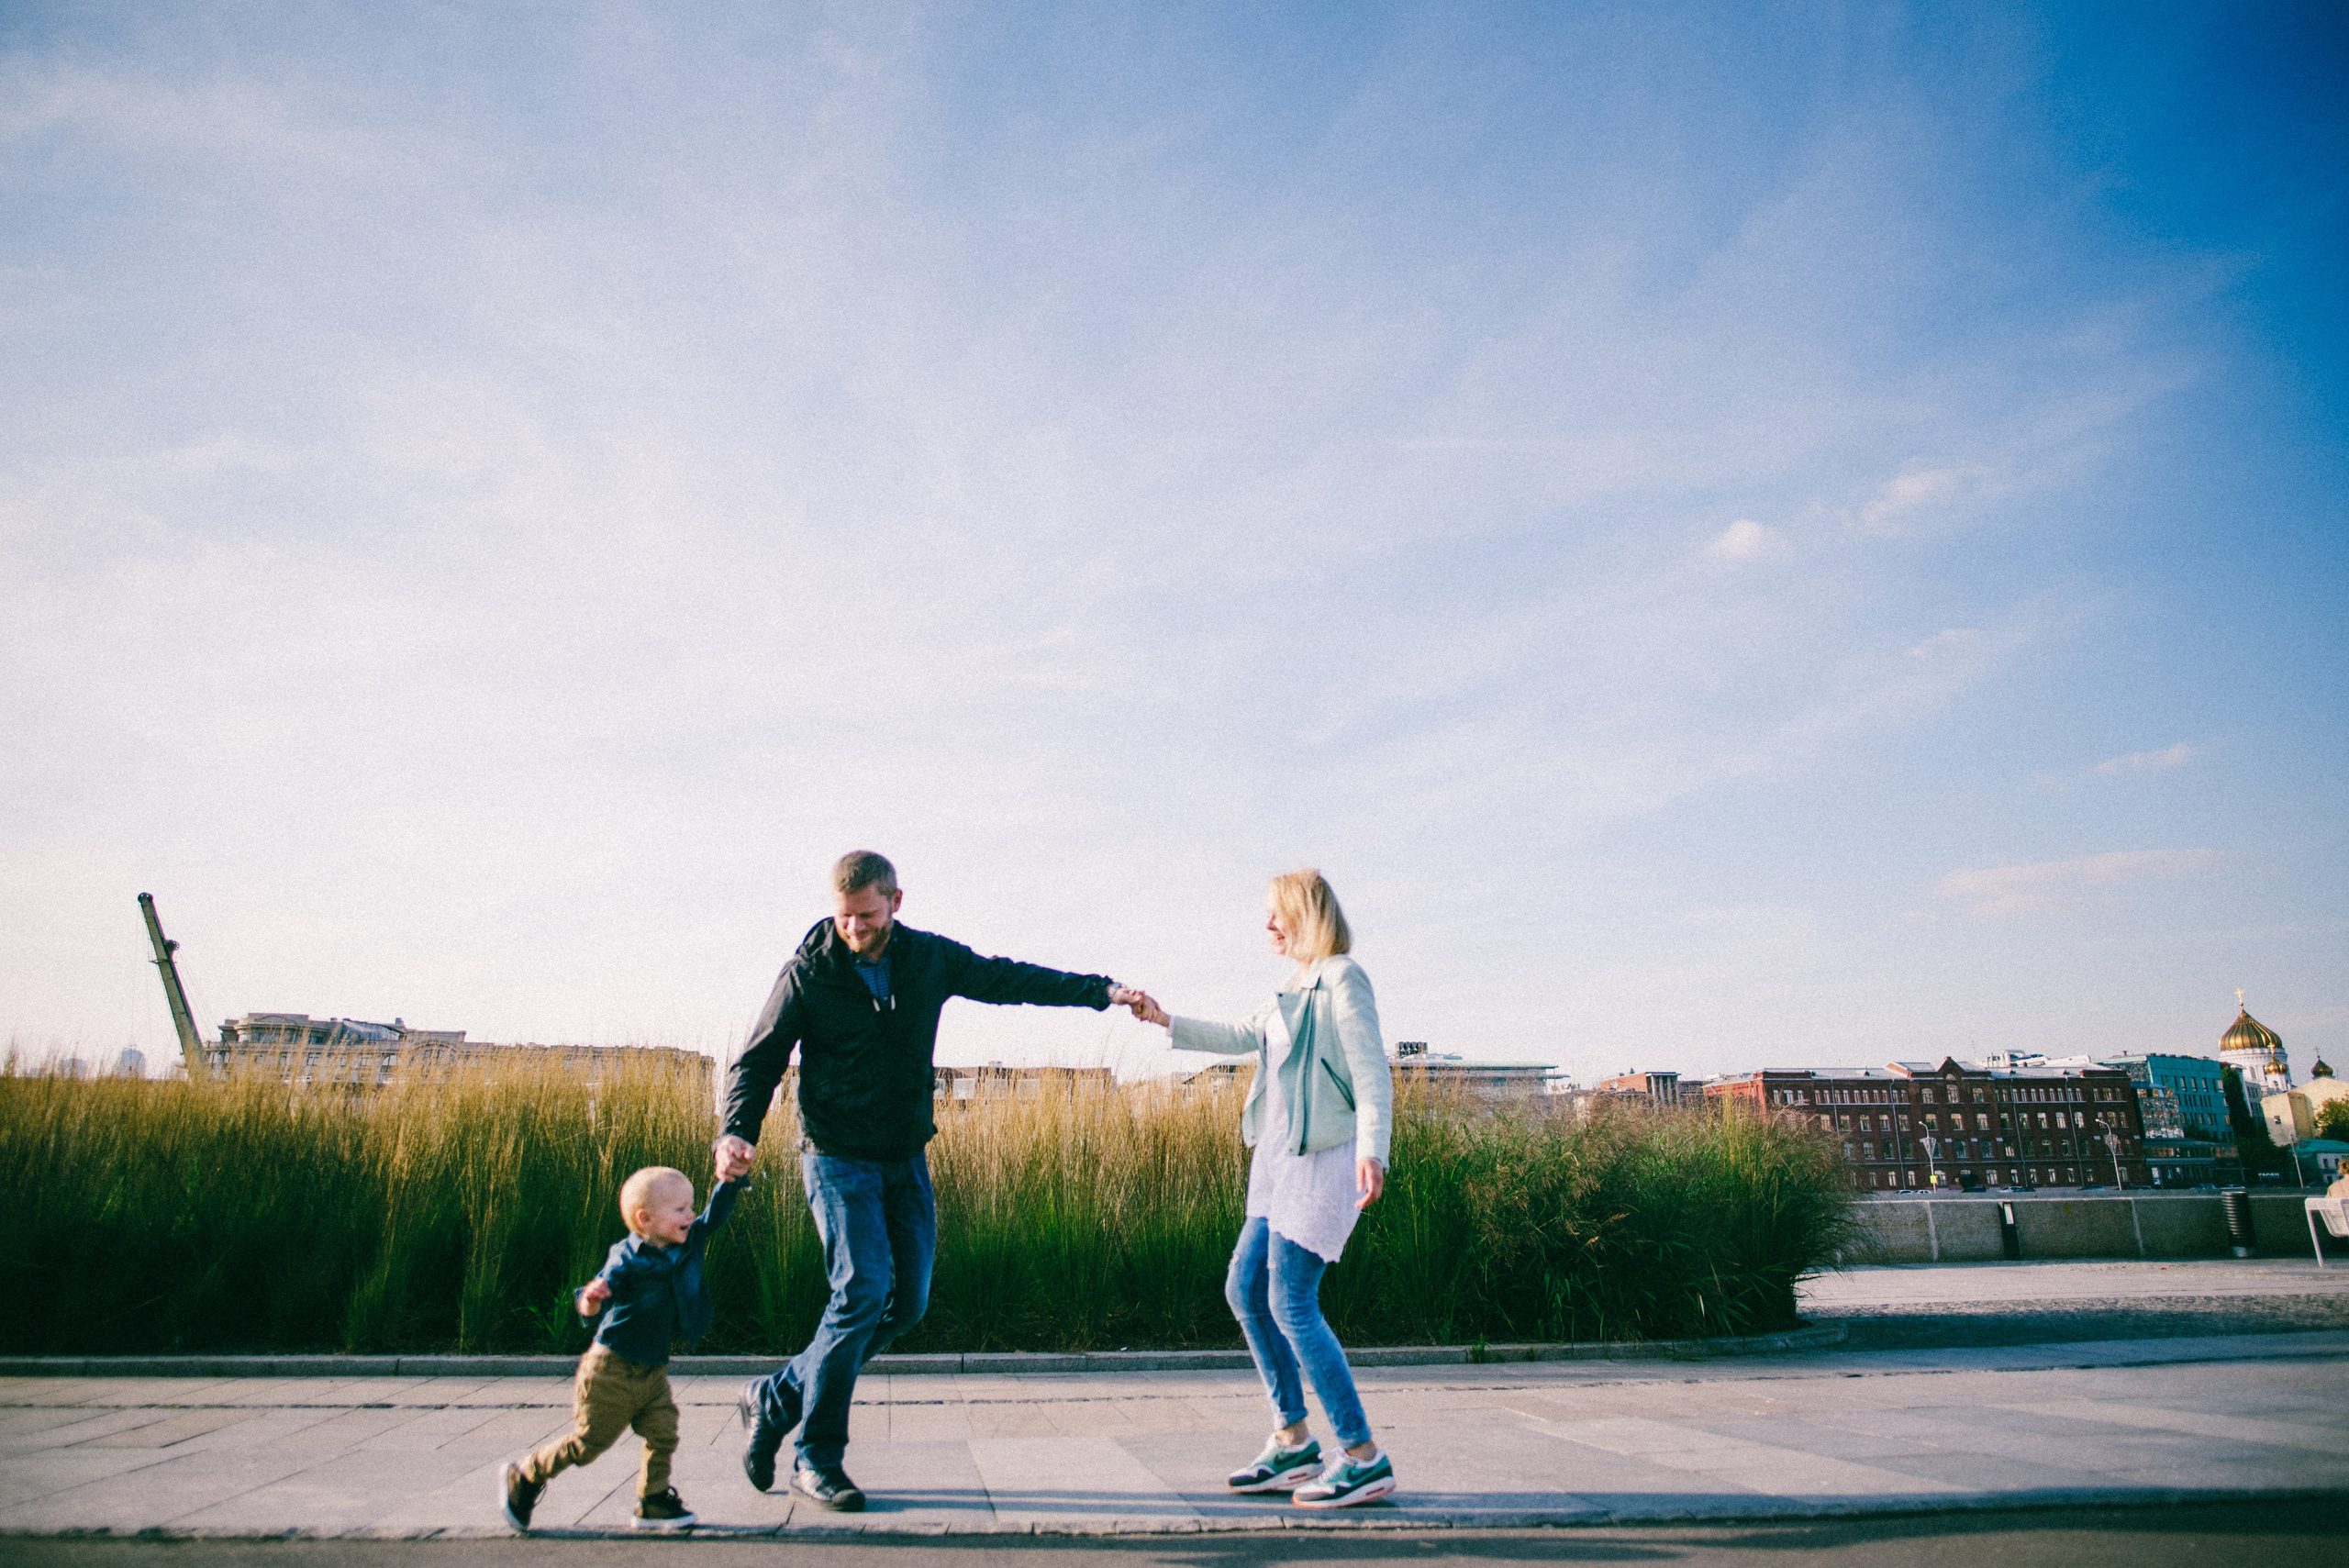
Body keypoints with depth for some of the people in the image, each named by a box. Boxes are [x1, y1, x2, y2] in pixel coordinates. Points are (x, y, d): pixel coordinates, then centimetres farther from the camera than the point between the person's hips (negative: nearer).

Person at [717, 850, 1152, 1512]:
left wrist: (1103, 991, -1)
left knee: (908, 1300, 4)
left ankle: (776, 1399, 20)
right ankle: (816, 1457, 0)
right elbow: (758, 1061, -6)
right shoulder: (808, 973, -10)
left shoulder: (930, 958, -1)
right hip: (838, 1159, -5)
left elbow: (1011, 980, 5)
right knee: (862, 1290, -17)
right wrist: (738, 1131, -24)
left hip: (906, 1160, 5)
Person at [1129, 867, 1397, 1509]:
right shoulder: (1296, 989, 18)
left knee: (1291, 1301, -11)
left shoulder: (1342, 979, -8)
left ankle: (1364, 1456, -1)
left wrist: (1372, 1150, -29)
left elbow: (1373, 1073, -16)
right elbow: (1241, 1037, 30)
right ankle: (1293, 1443, 20)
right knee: (1245, 1288, 9)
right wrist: (1165, 1021, 31)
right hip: (1282, 1157, 9)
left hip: (1324, 1156, -9)